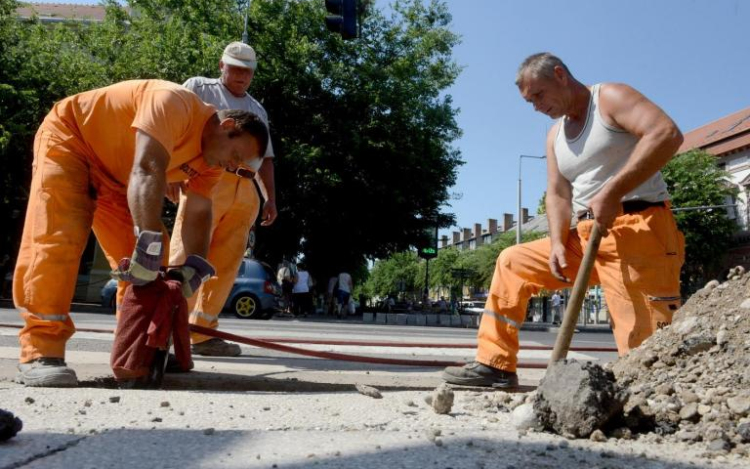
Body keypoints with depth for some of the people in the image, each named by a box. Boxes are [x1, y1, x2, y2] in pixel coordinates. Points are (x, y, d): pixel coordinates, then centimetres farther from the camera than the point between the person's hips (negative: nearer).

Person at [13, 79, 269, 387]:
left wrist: (194, 267, -24)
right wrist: (150, 245, -51)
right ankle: (41, 350, -22)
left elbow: (198, 214, -9)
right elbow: (148, 170, -45)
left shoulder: (211, 159, -7)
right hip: (69, 138, -7)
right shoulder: (174, 104, -34)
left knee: (138, 255, -2)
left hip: (115, 175, 8)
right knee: (56, 239, -22)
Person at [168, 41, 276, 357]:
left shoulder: (258, 110, 31)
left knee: (226, 263, -1)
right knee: (186, 256, -12)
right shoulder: (199, 87, 14)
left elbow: (265, 158, 29)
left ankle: (202, 333, 2)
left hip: (245, 191, 5)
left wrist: (270, 198, 18)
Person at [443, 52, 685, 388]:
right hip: (586, 237, 8)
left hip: (637, 231, -8)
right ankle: (496, 364, 11)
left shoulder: (610, 98, -3)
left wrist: (612, 191, -27)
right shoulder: (555, 136, 19)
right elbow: (558, 194, 11)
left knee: (646, 343, -19)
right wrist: (557, 243, -7)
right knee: (512, 262, 10)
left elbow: (667, 134, -20)